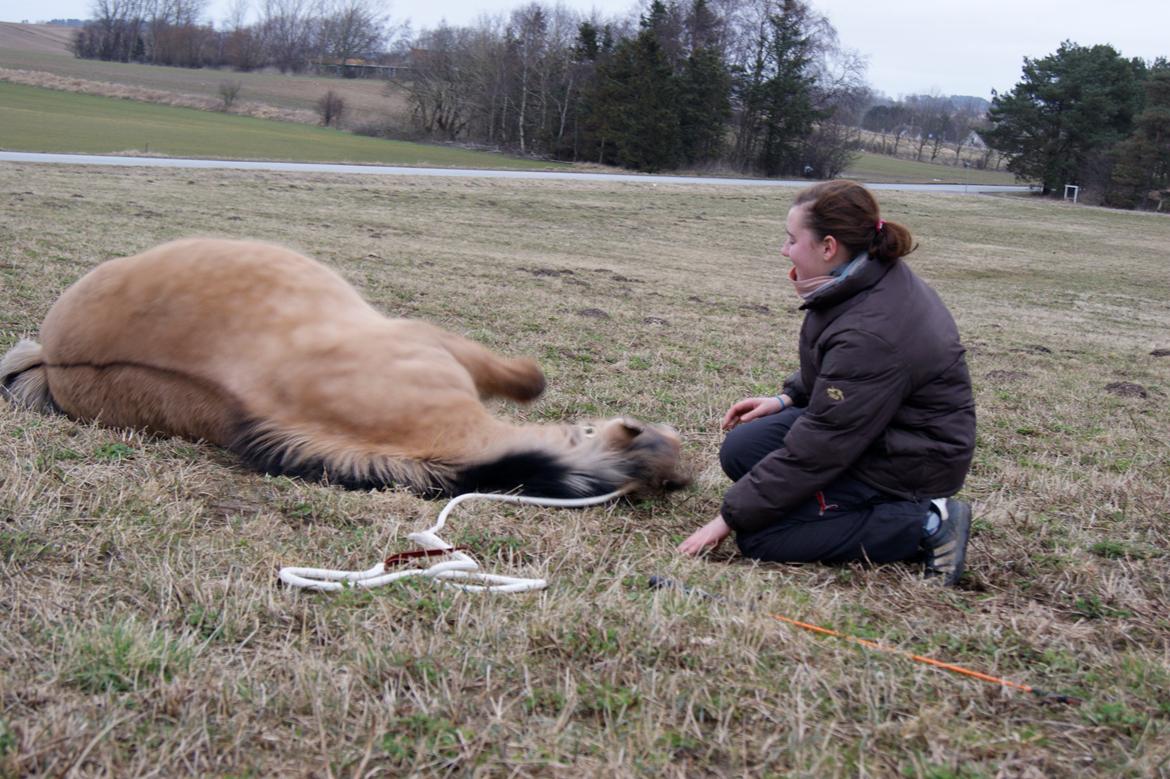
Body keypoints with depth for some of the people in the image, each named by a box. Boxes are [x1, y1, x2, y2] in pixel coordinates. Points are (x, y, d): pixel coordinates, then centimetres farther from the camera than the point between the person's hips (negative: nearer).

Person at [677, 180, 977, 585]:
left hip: (908, 462, -10)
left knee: (758, 534, -13)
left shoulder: (870, 336, -32)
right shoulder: (877, 277, -3)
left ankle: (925, 525, -9)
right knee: (741, 449, 3)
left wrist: (729, 518, -19)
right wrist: (788, 397, 7)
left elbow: (813, 452, -27)